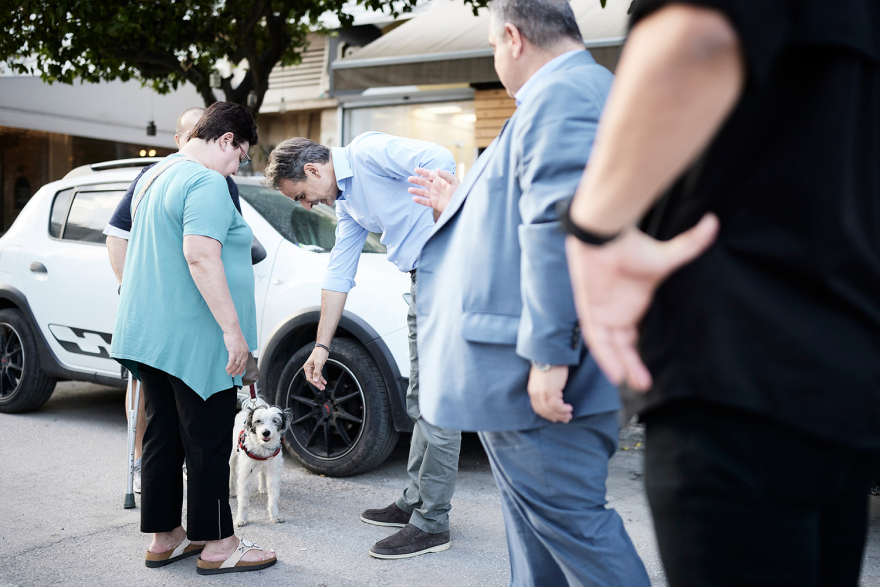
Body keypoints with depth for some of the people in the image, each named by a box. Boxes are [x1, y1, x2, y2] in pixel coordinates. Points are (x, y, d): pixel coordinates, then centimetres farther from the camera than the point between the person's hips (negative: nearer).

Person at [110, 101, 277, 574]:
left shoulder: (156, 175, 18)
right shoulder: (206, 183, -14)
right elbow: (200, 256, -25)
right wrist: (233, 329, -24)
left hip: (147, 334, 10)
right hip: (192, 339, -10)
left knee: (162, 437, 14)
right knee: (208, 442, -1)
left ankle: (164, 538, 23)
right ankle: (218, 545, 8)